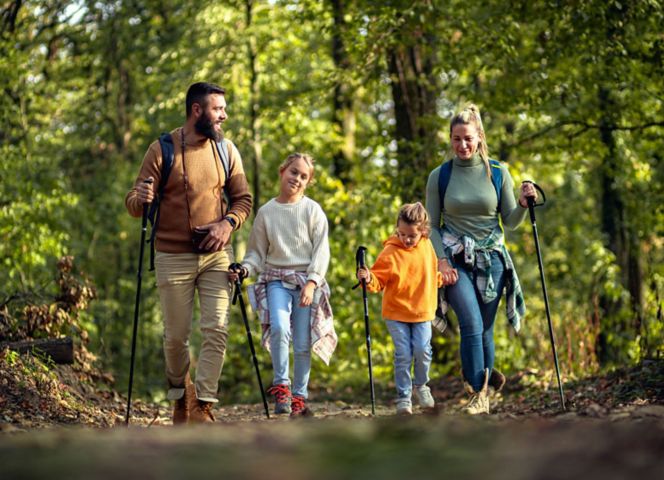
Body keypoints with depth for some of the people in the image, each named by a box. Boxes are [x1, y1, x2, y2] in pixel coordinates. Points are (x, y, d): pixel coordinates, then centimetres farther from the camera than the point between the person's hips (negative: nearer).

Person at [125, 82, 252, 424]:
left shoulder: (226, 150, 5)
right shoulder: (162, 149, -5)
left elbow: (242, 199, 10)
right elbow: (133, 204, -3)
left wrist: (229, 222, -10)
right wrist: (140, 199, -27)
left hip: (216, 255, 2)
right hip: (173, 257, -2)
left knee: (216, 330, -10)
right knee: (176, 336, 3)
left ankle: (203, 408, -8)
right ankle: (181, 396, 29)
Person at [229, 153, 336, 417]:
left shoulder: (312, 210, 2)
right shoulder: (265, 212, 7)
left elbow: (321, 250, -1)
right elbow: (257, 252, 11)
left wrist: (311, 282, -12)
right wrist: (244, 269, -8)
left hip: (307, 280, 0)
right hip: (276, 280, 0)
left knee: (303, 344, -1)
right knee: (279, 327, -25)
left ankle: (299, 396, 14)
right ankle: (281, 385, -12)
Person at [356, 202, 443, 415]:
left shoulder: (427, 247, 4)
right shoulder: (390, 252, -11)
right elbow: (379, 280, -12)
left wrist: (443, 278, 8)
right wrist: (368, 278, -31)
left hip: (423, 312, 3)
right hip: (396, 313, -3)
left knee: (422, 351, -6)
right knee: (403, 355, -5)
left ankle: (421, 385, 22)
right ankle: (403, 397, 9)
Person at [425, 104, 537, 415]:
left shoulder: (497, 173, 3)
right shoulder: (439, 176, 1)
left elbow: (510, 222, 7)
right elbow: (431, 225, 4)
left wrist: (523, 204, -12)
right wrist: (441, 261, -7)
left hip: (491, 259, 2)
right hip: (456, 260, -2)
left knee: (484, 329, 5)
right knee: (471, 324, -17)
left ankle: (482, 379, 27)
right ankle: (478, 393, -12)